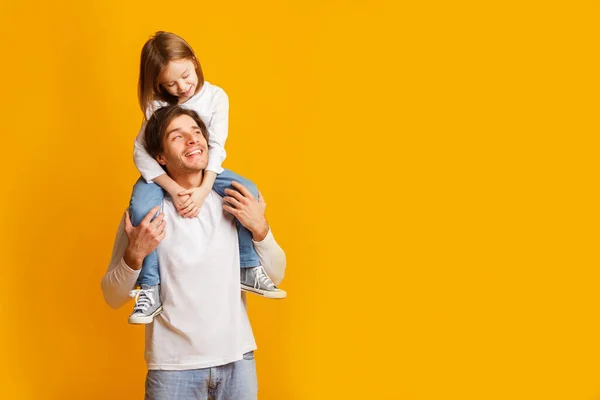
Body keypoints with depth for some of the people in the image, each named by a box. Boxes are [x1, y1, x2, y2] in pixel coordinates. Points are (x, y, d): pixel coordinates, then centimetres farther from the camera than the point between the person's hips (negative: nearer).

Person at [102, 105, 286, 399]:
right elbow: (113, 297, -2)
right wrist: (135, 256, -19)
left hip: (237, 358, 2)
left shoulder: (235, 203, 0)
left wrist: (260, 229, -10)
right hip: (174, 364, -2)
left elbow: (274, 277, 5)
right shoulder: (145, 211, -6)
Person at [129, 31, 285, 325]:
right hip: (164, 172, -1)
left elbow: (216, 147, -16)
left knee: (248, 192, -23)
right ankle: (150, 289, -22)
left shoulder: (216, 97, -11)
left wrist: (203, 190, -31)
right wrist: (173, 188, -32)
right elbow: (141, 152, -19)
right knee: (141, 208, -32)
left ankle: (249, 269, -9)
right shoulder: (156, 105, -12)